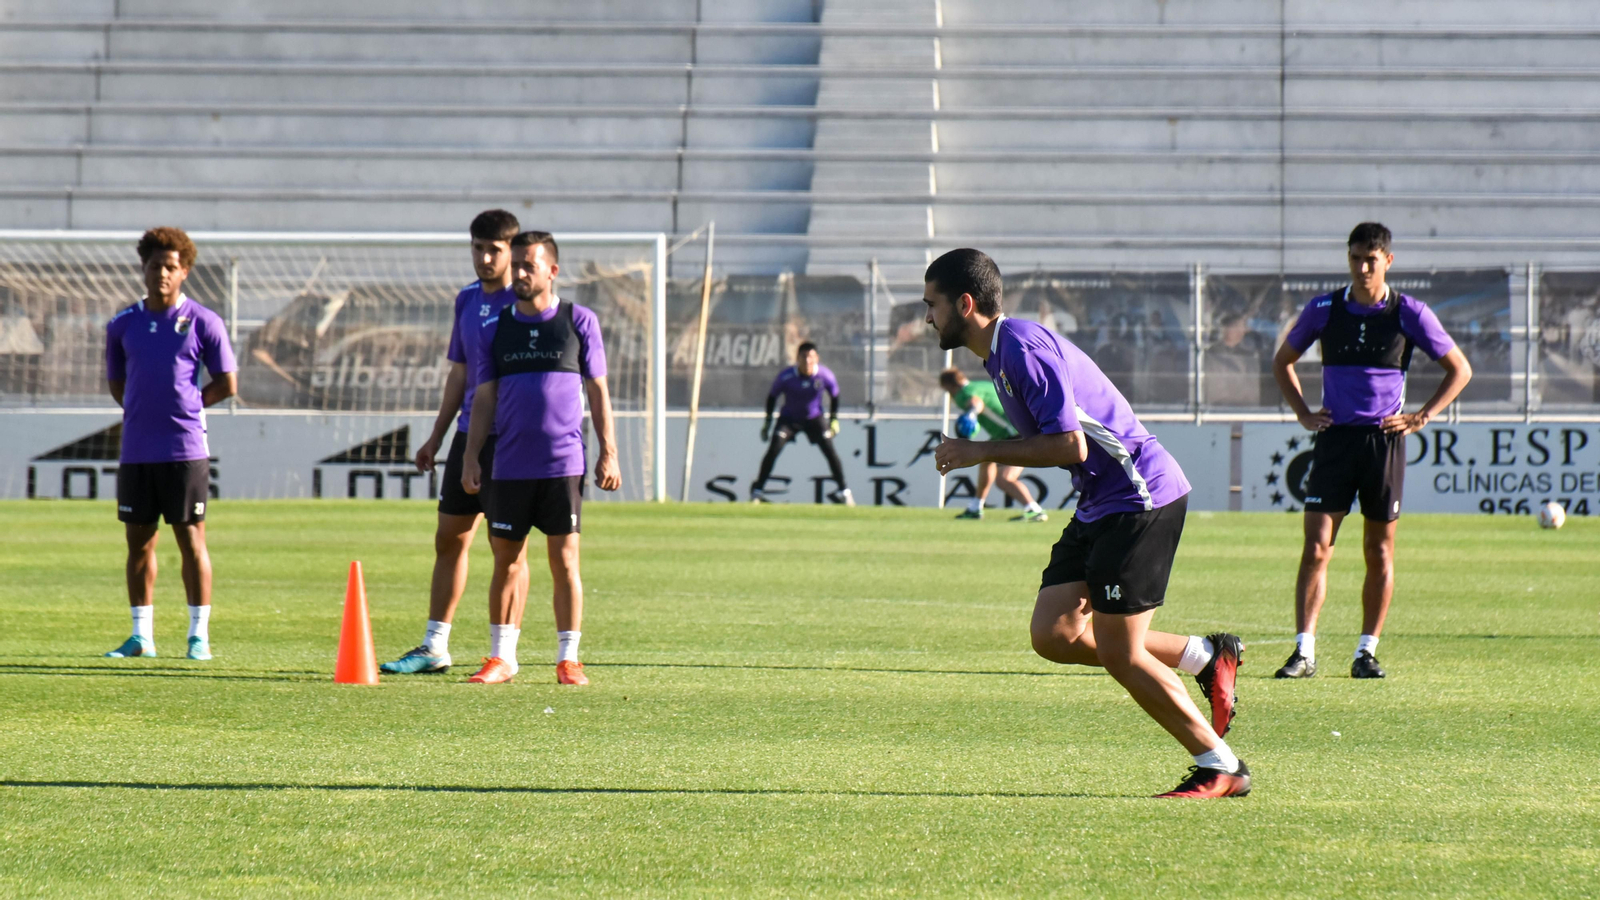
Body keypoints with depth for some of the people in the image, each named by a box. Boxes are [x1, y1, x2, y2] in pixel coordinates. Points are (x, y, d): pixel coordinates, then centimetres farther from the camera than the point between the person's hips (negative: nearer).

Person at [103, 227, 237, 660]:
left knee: (191, 539, -1)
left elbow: (226, 384, 2)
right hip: (136, 450, 4)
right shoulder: (123, 325, 9)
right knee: (139, 541, 6)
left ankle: (199, 636, 4)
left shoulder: (203, 323, -1)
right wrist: (142, 410, 6)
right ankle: (142, 635, 12)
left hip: (185, 449, -4)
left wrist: (185, 406, 0)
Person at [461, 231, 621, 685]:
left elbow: (598, 391, 5)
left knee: (564, 560, -2)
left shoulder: (580, 322, 4)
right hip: (510, 465, 2)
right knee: (507, 559, 5)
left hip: (564, 463, -2)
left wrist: (608, 453, 0)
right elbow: (484, 398, 11)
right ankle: (502, 658, 13)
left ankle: (568, 659, 5)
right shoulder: (494, 329, 10)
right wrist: (471, 458, 3)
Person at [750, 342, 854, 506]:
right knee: (773, 449, -16)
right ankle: (758, 490, -6)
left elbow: (834, 395, 0)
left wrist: (834, 419, -2)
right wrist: (768, 421, -7)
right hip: (789, 418, -1)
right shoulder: (786, 377, -24)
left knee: (830, 450, -10)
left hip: (815, 418, 1)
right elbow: (772, 396, -7)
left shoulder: (825, 375, -20)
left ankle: (842, 491, 5)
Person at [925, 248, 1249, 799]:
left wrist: (981, 453, -16)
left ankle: (1220, 768, 4)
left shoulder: (1023, 348, -18)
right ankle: (1206, 657, 13)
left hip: (1139, 498, -10)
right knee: (1052, 635, 3)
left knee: (1117, 651, -7)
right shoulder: (1001, 353, 14)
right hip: (1100, 503, 10)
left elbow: (1070, 445, -24)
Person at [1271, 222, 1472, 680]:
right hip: (1335, 437, 0)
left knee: (1379, 552, 4)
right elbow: (1282, 361, 19)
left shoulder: (1409, 314, 0)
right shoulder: (1323, 310, 3)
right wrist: (1304, 413, 7)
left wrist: (1421, 417, 0)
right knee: (1316, 547, -9)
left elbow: (1460, 370, 8)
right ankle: (1304, 651, -9)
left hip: (1385, 440, 0)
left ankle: (1367, 651, 12)